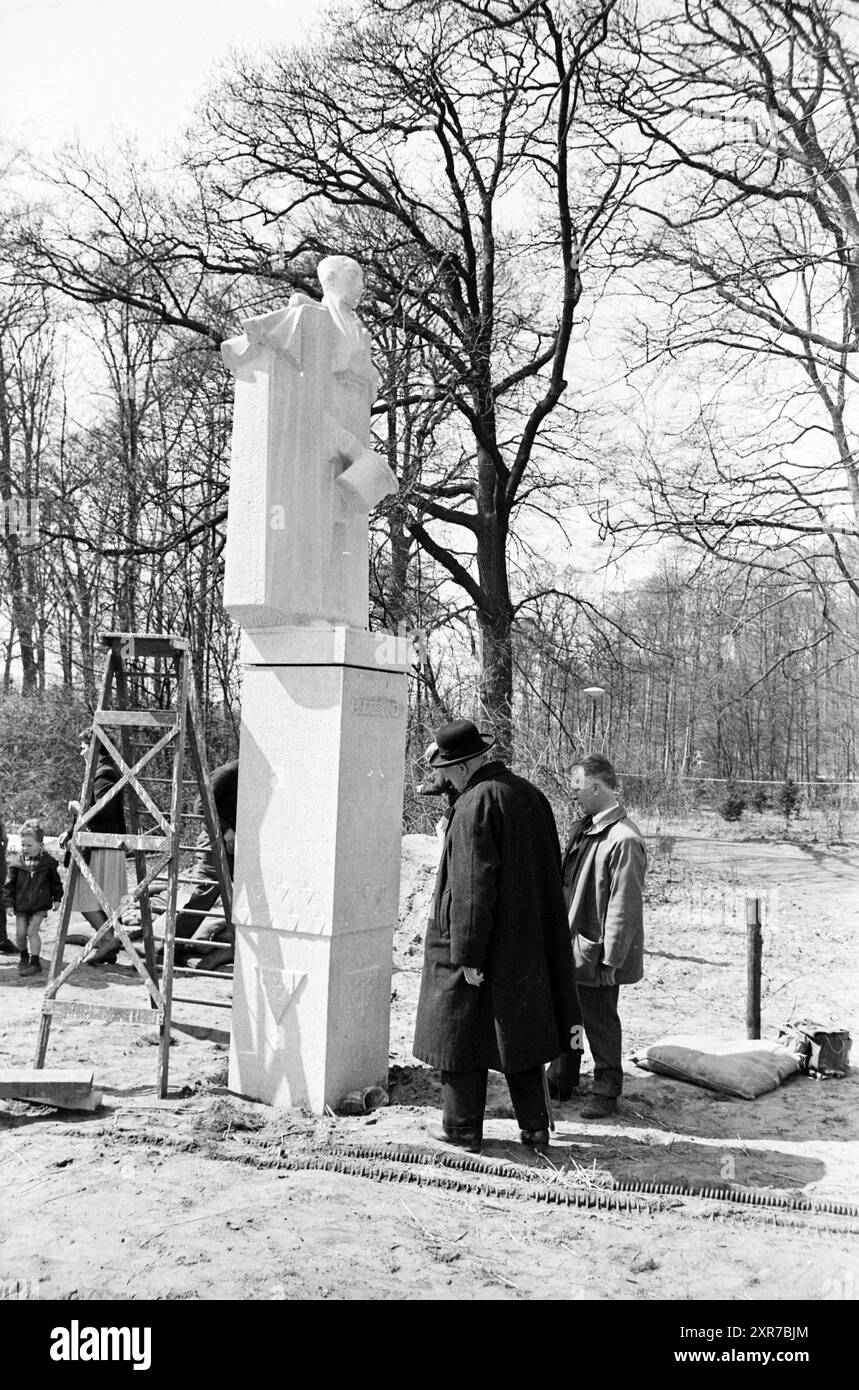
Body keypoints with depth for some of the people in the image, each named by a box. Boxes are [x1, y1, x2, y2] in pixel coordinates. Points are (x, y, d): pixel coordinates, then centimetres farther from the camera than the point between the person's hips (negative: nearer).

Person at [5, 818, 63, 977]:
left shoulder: (48, 862, -6)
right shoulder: (18, 864, -6)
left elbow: (55, 881, 7)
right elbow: (10, 884, 1)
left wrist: (56, 898, 7)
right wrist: (9, 902, -2)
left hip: (40, 904, -2)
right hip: (21, 904, 2)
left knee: (32, 931, -10)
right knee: (20, 933, 4)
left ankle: (35, 962, -2)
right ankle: (24, 957, 31)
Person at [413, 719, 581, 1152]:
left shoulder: (474, 804, -18)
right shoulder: (530, 795, 7)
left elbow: (473, 885, -22)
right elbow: (550, 873, 13)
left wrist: (468, 955, -19)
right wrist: (537, 928, 21)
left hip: (475, 939, -7)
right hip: (525, 943, 8)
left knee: (462, 1030, 6)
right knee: (520, 1030, 16)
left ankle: (462, 1127, 16)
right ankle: (535, 1126, 20)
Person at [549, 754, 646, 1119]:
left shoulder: (624, 840, -22)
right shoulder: (583, 828, 8)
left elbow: (624, 907, -20)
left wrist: (610, 959, -18)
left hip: (596, 952, -8)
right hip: (570, 945, 8)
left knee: (600, 1022, 7)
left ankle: (606, 1092, 24)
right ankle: (561, 1081, 35)